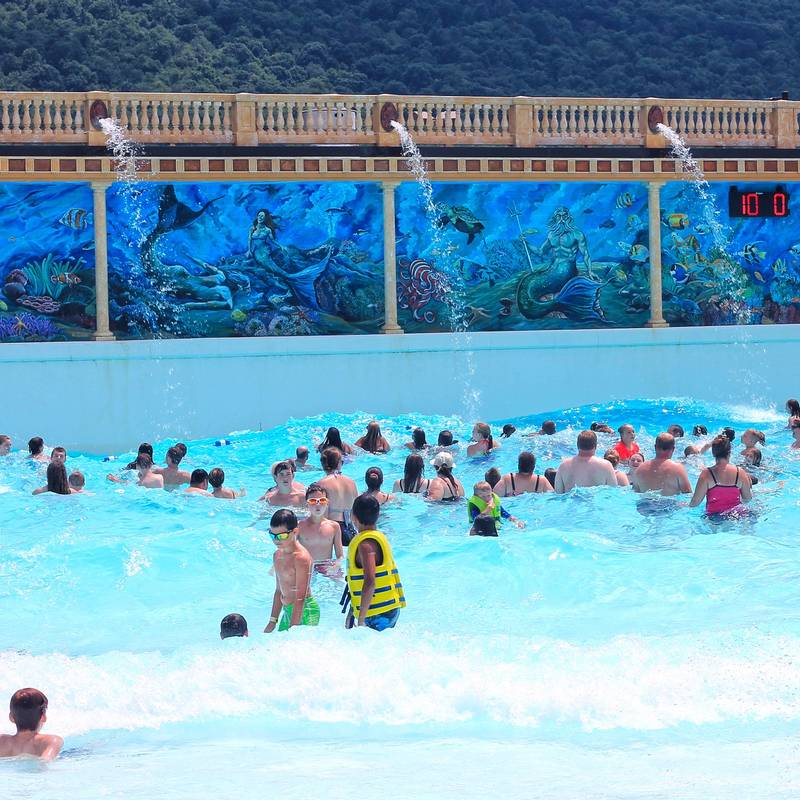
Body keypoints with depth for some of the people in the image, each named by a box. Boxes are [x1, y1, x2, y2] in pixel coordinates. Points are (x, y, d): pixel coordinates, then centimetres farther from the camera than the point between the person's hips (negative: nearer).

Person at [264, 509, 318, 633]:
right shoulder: (277, 555, 11)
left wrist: (293, 628, -22)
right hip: (288, 611, 9)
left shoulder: (301, 557, -17)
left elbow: (301, 597, -20)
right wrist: (273, 621, 20)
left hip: (305, 612, -9)